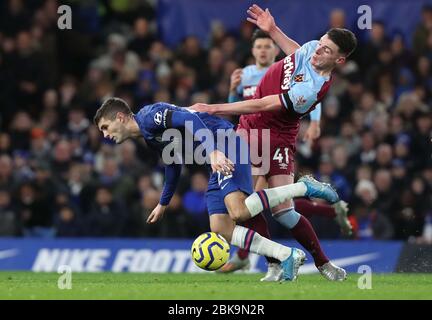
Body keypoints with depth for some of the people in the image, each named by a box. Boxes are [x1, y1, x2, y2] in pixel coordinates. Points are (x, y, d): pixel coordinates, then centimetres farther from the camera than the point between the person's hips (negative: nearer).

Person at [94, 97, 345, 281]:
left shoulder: (150, 116, -10)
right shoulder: (150, 138, 21)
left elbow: (189, 119, -24)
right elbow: (173, 164, 37)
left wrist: (213, 151, -37)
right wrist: (164, 203, 46)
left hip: (225, 144, -10)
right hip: (217, 162, 10)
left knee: (239, 212, -29)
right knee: (221, 231, -2)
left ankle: (303, 188, -15)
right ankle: (288, 256, -5)